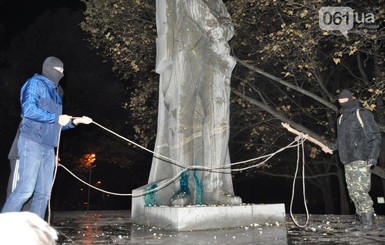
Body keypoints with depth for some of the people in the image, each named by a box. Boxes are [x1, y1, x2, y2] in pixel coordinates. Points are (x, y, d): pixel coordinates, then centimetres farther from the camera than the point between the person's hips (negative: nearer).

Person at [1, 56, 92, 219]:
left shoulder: (55, 92, 21)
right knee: (25, 189, -13)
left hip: (48, 147, 8)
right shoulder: (35, 83, -1)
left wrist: (75, 121, 10)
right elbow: (29, 110, -18)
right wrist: (57, 118, -12)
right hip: (32, 143, -8)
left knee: (44, 193, 5)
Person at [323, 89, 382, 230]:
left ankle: (368, 217, -1)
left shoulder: (363, 115, -3)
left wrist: (372, 158, -14)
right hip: (347, 161, 7)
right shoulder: (341, 119, 18)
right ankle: (362, 218, 16)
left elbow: (375, 137, -6)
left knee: (359, 189, -14)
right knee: (352, 191, 6)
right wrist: (331, 147, 13)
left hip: (361, 160, -7)